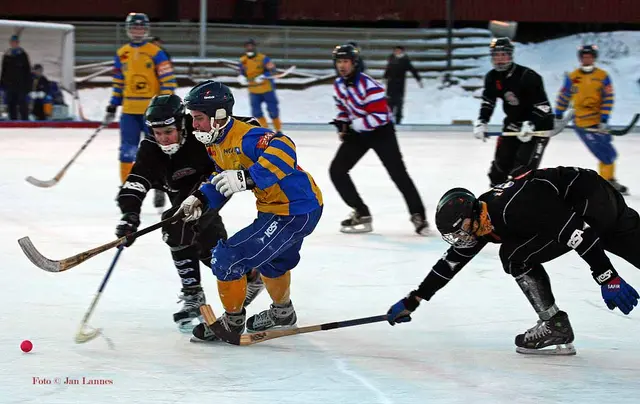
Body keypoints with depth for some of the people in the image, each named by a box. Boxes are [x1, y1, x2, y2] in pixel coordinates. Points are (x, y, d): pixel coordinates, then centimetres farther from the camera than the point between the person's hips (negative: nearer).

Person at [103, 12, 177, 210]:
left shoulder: (156, 53, -6)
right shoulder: (121, 54, 8)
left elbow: (168, 81, -8)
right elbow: (118, 83, 16)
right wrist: (112, 108, 12)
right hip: (129, 111, 4)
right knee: (127, 150, -1)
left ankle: (159, 189, 12)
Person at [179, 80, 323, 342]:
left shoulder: (245, 136, -27)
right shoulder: (216, 143, 5)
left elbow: (283, 149, -42)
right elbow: (222, 180, 18)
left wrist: (247, 178, -46)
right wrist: (201, 199, 0)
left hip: (297, 210, -11)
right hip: (274, 208, 11)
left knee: (229, 258, -12)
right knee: (273, 259, 35)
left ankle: (232, 321, 8)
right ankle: (282, 312, 61)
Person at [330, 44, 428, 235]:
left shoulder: (369, 85, -27)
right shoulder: (338, 85, -1)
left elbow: (380, 116, -29)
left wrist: (355, 124, -27)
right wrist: (342, 125, -1)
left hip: (381, 131, -7)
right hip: (357, 132, 7)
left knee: (398, 173, -11)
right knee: (336, 170, -3)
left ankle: (418, 215, 0)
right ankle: (362, 214, 4)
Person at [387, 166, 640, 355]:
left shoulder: (513, 208, -29)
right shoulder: (480, 222, 2)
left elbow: (575, 230, -32)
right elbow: (451, 262, 14)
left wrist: (608, 277, -33)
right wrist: (411, 302, 16)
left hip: (593, 202, -10)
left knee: (517, 257, -9)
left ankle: (555, 327, -3)